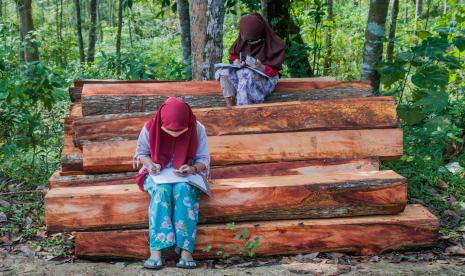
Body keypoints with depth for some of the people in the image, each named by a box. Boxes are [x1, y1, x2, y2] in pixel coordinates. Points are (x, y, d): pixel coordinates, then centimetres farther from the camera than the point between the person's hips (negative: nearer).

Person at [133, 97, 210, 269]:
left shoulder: (197, 129, -13)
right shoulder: (150, 128, -13)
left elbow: (203, 159, -4)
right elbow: (141, 152, 3)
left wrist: (192, 169, -26)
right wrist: (149, 164, -19)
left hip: (187, 175, 0)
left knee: (183, 190, -36)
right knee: (161, 190, -35)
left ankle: (186, 250, -40)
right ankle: (156, 250, -40)